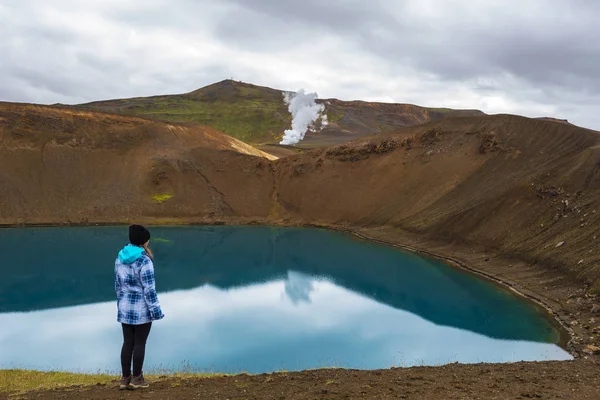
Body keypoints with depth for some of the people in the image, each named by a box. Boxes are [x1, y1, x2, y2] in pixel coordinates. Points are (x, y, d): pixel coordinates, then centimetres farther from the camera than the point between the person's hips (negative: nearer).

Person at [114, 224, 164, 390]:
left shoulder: (120, 258, 3)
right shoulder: (144, 261, -19)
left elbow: (118, 284, 11)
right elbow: (149, 289, -18)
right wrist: (156, 310, -12)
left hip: (125, 308, 6)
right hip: (142, 309, -6)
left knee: (127, 342, 13)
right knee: (140, 343, 5)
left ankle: (125, 378, 18)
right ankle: (136, 378, 15)